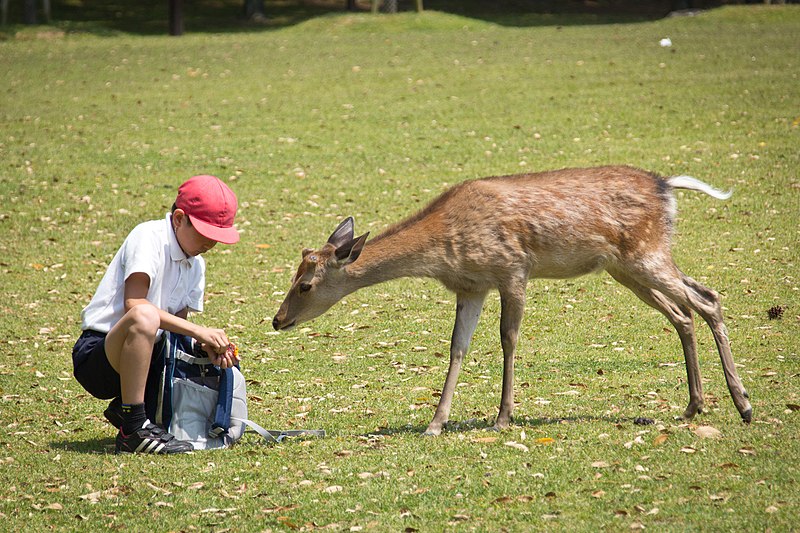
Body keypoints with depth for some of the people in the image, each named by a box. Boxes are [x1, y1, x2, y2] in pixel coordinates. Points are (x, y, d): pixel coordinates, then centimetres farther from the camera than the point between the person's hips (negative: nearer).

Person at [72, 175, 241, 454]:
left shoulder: (196, 265, 14)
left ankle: (125, 407, 10)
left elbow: (178, 321, 8)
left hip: (142, 357, 9)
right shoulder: (149, 236, -12)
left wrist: (209, 345, -14)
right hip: (97, 354, -9)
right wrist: (199, 331, -27)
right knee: (144, 315, -37)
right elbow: (134, 304, -25)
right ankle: (134, 429, -32)